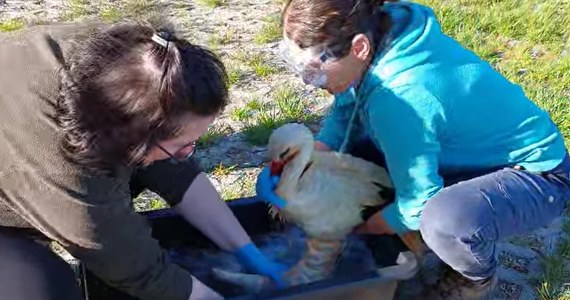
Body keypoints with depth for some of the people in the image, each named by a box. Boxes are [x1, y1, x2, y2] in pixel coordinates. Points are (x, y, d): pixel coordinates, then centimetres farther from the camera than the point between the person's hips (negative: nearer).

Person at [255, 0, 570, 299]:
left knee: (444, 221, -38)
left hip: (537, 174, -7)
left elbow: (418, 204, -25)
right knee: (351, 140, -2)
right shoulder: (382, 29, -14)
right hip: (479, 149, 8)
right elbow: (344, 110, 0)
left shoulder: (400, 96, -37)